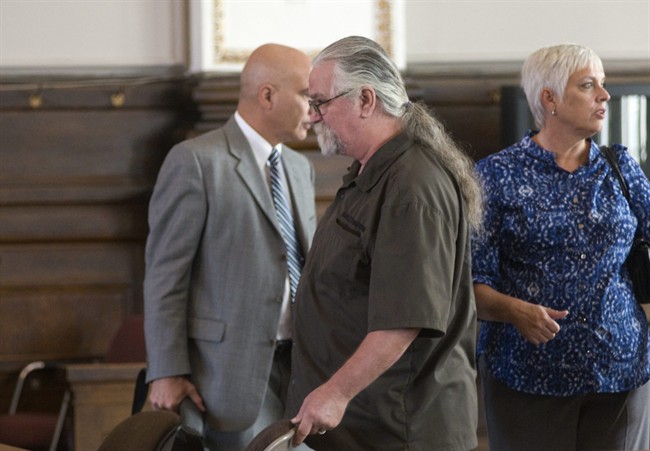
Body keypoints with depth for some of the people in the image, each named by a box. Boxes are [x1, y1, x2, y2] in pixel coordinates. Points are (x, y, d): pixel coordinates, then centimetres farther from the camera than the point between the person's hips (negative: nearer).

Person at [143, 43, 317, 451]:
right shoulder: (195, 162, -8)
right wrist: (167, 372, -13)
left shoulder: (301, 168, 15)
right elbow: (164, 275, -9)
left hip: (298, 363, 7)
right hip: (229, 367, -7)